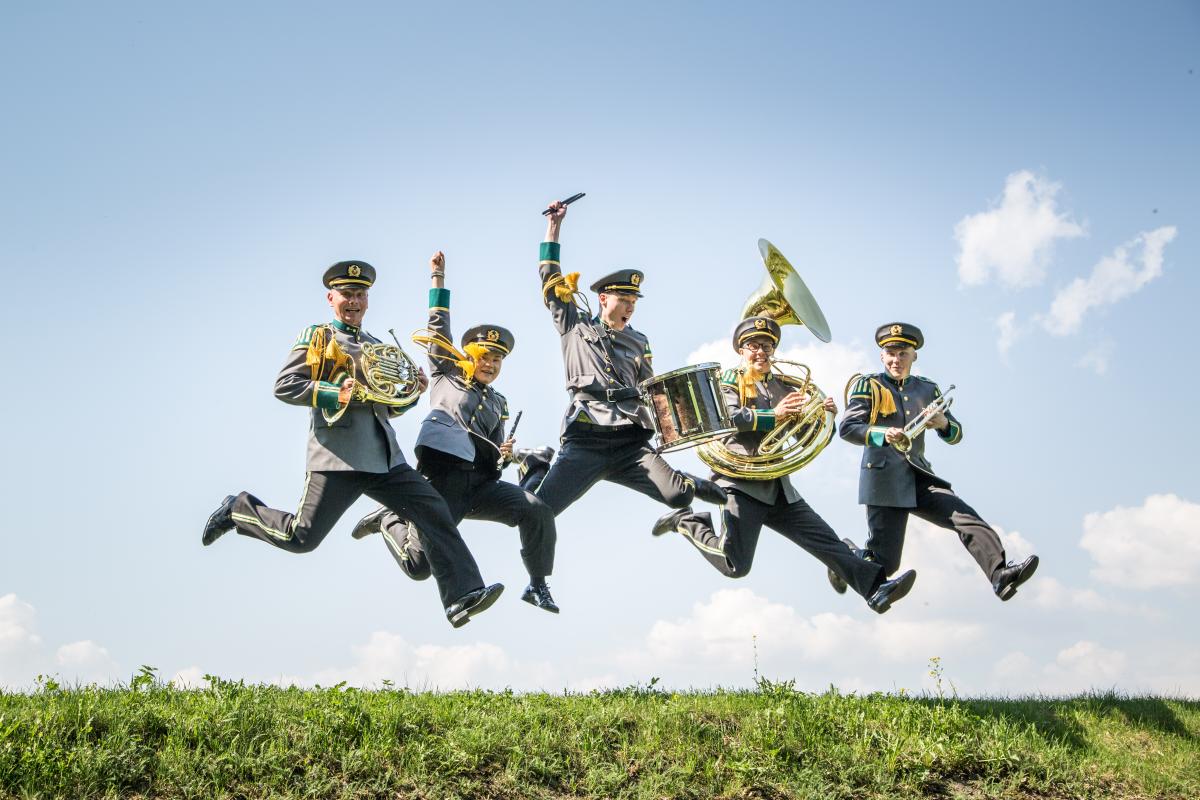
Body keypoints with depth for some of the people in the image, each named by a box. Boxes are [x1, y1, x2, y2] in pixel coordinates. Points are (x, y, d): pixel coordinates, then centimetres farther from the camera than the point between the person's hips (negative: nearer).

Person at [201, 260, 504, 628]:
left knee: (435, 513, -9)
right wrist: (336, 394, -17)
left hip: (383, 456, 6)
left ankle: (462, 597, -11)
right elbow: (284, 386, -6)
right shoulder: (316, 337, 6)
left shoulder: (377, 346, 24)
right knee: (300, 537, -5)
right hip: (337, 456, -5)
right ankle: (237, 510, 22)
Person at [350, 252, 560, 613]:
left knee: (538, 510, -21)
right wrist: (438, 278, 7)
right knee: (419, 565, -12)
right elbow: (439, 327, 9)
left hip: (482, 482, 4)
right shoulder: (446, 376, 14)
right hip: (442, 477, -4)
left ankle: (537, 585, -3)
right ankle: (388, 519, 20)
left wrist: (503, 455, 7)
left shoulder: (498, 403, 26)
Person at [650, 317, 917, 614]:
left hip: (779, 488, 5)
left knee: (827, 541, -6)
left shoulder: (786, 389, 19)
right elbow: (729, 416, -15)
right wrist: (774, 415, -20)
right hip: (743, 483, -5)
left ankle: (876, 589, -11)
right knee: (736, 566, -9)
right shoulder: (730, 380, 6)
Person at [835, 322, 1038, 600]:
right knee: (885, 563, -5)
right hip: (884, 481, -4)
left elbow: (956, 436, 12)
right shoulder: (868, 385, 3)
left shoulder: (927, 390, 16)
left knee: (967, 518, -19)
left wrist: (943, 424, -13)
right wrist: (882, 435, -26)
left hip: (919, 478, 4)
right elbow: (846, 428, -8)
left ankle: (1000, 575, -30)